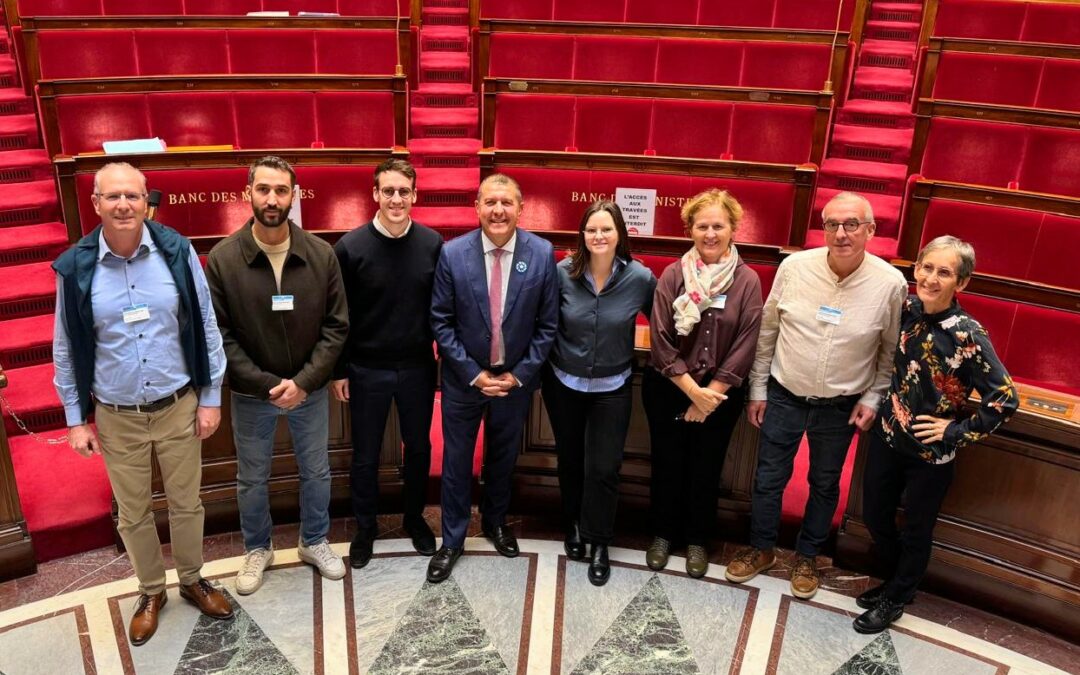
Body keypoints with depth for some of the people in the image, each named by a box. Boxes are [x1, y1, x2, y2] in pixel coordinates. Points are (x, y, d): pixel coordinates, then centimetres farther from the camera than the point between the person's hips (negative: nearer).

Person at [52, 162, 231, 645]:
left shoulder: (176, 251, -11)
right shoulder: (75, 267, -9)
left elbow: (207, 328, -4)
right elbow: (66, 350, 0)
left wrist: (211, 398, -3)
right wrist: (76, 419, 2)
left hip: (178, 407, 0)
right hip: (116, 417, 1)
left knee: (186, 503, 15)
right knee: (133, 513, 16)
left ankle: (192, 581, 39)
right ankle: (151, 592, 38)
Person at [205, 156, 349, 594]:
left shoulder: (321, 254, -10)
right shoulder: (223, 258, -13)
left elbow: (337, 325, -7)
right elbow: (220, 335, -11)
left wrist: (303, 381, -15)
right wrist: (266, 385, -17)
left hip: (309, 390, 1)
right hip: (252, 395, -1)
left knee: (316, 472, 18)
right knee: (252, 480, 17)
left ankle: (314, 542, 41)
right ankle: (257, 549, 41)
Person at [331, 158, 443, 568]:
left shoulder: (432, 244, -6)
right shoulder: (350, 247, -11)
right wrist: (338, 370, -3)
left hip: (417, 367, 2)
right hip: (367, 370, -1)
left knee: (418, 448, 16)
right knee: (366, 455, 12)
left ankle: (415, 518, 38)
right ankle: (365, 527, 32)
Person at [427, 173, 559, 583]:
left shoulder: (542, 254, -12)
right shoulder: (452, 254, -14)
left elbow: (547, 324, -5)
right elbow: (441, 322, -9)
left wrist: (519, 374, -10)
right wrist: (474, 373, -12)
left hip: (516, 378, 1)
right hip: (464, 378, -1)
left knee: (503, 456, 19)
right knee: (457, 460, 11)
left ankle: (495, 521, 44)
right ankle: (452, 539, 29)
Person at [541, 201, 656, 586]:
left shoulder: (640, 278, -14)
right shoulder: (563, 273, -13)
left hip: (612, 388, -1)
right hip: (564, 383, 1)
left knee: (603, 468, 1)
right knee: (570, 461, 17)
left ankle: (599, 544, 22)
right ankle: (574, 526, 41)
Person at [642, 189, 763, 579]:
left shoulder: (748, 281, -8)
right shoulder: (673, 275, -8)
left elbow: (745, 345, -9)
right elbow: (660, 340, -11)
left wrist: (710, 393, -12)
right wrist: (692, 390, -15)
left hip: (720, 393, 0)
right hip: (667, 389, 0)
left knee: (706, 467, 15)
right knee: (667, 463, 14)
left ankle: (697, 540, 35)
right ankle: (663, 534, 35)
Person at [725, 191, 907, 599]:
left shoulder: (890, 283, -15)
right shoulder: (794, 267, -13)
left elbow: (891, 350, 0)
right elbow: (767, 331, -2)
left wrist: (872, 399, -3)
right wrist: (757, 389, 2)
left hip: (840, 408, 0)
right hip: (784, 397, 0)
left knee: (825, 485, 18)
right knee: (768, 479, 13)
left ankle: (806, 557, 40)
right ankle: (761, 549, 36)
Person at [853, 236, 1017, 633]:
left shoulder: (967, 335, -21)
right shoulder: (906, 309, -7)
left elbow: (1004, 399, -17)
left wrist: (956, 431, -16)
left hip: (931, 454, -5)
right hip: (888, 437, 5)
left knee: (915, 532, 15)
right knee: (874, 516, 19)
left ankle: (896, 598, 39)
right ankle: (894, 579, 46)